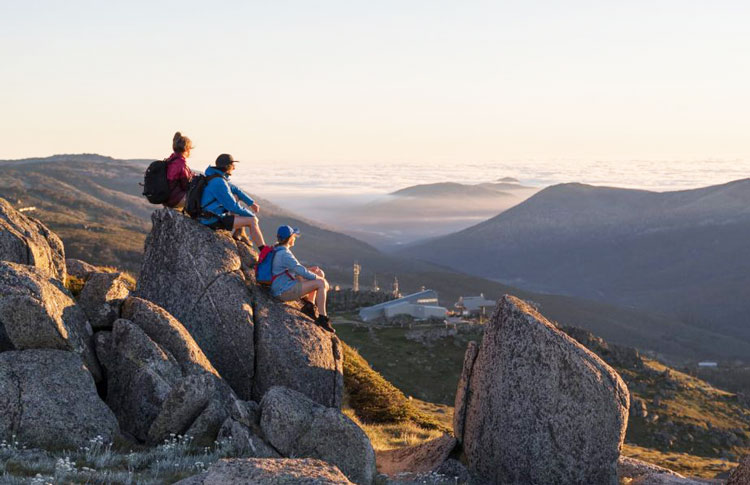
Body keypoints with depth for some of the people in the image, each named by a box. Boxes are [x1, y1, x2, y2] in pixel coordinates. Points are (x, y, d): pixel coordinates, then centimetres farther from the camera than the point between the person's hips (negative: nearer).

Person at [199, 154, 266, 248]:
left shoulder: (215, 177, 9)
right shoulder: (219, 183, -22)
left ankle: (238, 234, 23)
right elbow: (233, 207, -20)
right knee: (252, 220, -9)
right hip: (215, 221, -10)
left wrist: (252, 203, 19)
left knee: (236, 196, 25)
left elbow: (235, 189, 21)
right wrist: (252, 214, -6)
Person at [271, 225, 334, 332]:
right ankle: (322, 318, -14)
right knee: (321, 283, -17)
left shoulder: (277, 250, 11)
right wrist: (318, 277, -9)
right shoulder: (284, 254, -21)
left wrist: (309, 269, 12)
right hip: (285, 291, -11)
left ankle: (309, 305, 13)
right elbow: (300, 271, -22)